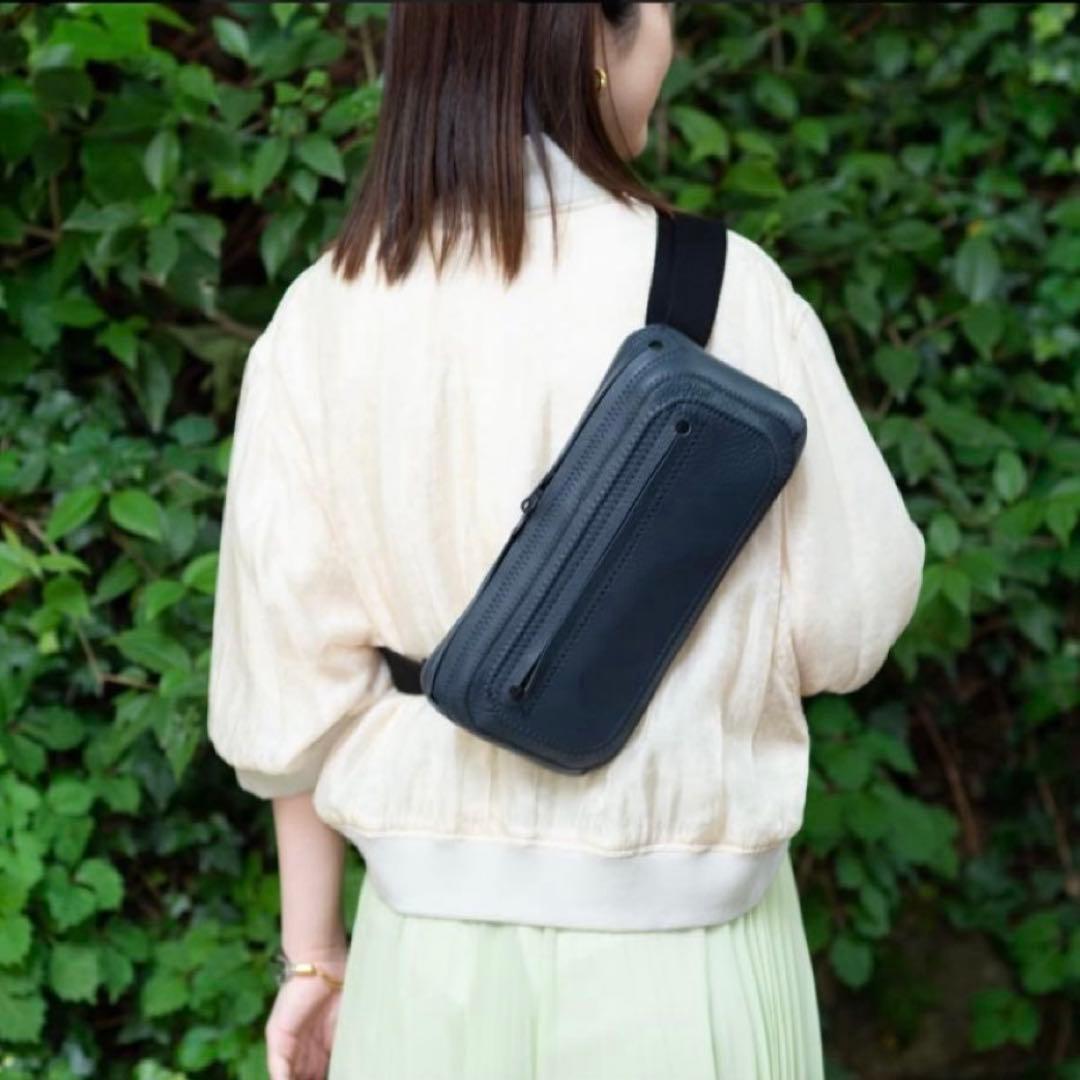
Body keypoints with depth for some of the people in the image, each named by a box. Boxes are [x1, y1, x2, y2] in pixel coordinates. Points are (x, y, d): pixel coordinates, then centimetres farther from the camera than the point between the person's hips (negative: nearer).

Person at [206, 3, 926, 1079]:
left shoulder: (320, 317, -5)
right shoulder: (724, 288, -14)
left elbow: (295, 678, -1)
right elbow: (847, 624, -7)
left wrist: (313, 953, 9)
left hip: (431, 936, 3)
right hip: (672, 944, -3)